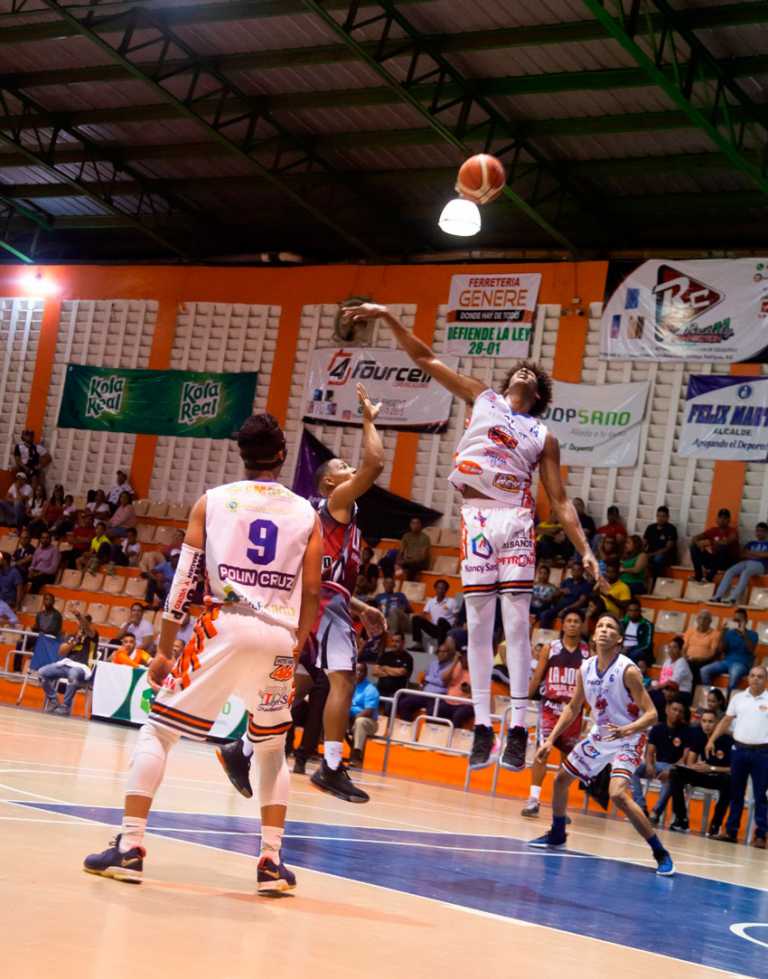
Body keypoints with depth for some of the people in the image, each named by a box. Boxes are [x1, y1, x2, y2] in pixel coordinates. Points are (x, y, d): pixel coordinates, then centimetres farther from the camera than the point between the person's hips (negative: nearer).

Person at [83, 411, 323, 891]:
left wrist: (164, 650, 9)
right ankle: (273, 861, 13)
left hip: (224, 626, -2)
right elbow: (312, 594, 9)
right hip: (280, 634, 2)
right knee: (273, 749, 20)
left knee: (158, 729, 9)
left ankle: (129, 848, 1)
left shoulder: (211, 501, 8)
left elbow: (184, 581, 5)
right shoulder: (307, 514, 12)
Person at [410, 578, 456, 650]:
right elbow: (425, 615, 7)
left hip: (446, 629, -4)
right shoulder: (431, 601, 13)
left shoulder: (451, 602, 2)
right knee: (416, 618, -13)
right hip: (434, 628, 4)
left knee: (441, 620, -37)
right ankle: (418, 644, -19)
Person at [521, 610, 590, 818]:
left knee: (568, 758, 7)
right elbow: (536, 678, 6)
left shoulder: (588, 652, 2)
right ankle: (534, 798, -7)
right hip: (550, 707, -1)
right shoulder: (549, 648, 2)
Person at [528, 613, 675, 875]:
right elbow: (573, 708, 10)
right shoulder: (585, 668, -4)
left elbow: (652, 714, -24)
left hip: (627, 740, -8)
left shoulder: (628, 671, -23)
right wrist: (550, 740, 6)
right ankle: (557, 835, 40)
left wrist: (627, 729, -42)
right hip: (599, 735, 8)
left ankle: (661, 853, -18)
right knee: (561, 779, 16)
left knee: (618, 794, -27)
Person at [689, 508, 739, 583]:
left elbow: (727, 542, -29)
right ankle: (698, 575, -19)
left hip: (729, 561, -5)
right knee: (694, 547, -10)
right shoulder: (713, 530, 7)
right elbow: (696, 538, 1)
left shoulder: (732, 531, -6)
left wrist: (710, 542, -36)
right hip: (714, 559, 5)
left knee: (723, 547, -36)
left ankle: (709, 576, -33)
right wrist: (698, 543, -23)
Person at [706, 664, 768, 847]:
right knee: (735, 793, 9)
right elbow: (726, 720, 15)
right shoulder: (738, 698, 9)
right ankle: (731, 831, 16)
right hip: (739, 749, 3)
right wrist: (712, 740, 8)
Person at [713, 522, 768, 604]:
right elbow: (742, 554, 14)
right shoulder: (751, 543, 27)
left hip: (759, 564, -5)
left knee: (745, 573, -39)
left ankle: (734, 598, -52)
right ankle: (718, 596, -36)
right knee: (729, 571, -25)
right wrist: (757, 554, -2)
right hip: (746, 562, 5)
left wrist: (751, 553, 3)